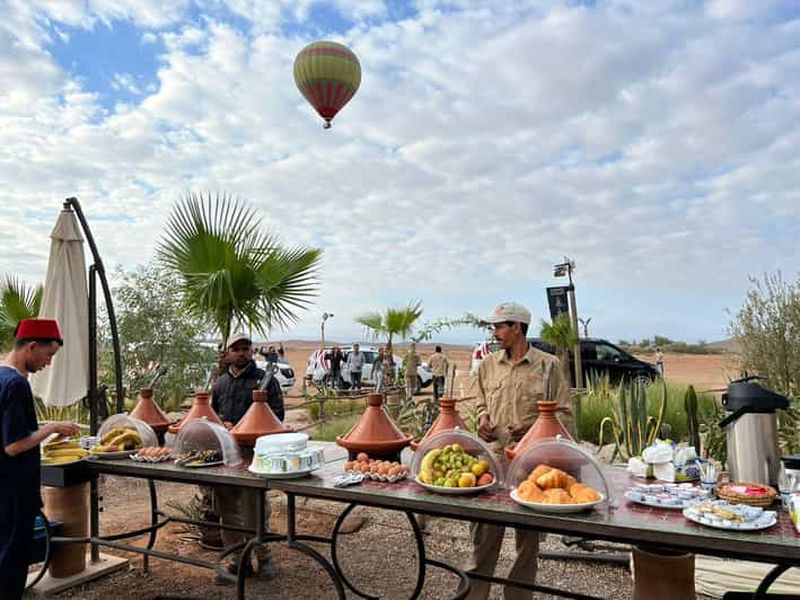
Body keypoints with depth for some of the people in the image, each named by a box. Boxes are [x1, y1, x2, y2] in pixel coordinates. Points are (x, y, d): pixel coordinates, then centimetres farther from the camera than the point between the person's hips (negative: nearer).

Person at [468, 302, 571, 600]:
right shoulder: (488, 365, 7)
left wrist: (531, 428, -16)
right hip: (493, 455, 3)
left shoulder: (547, 364, -5)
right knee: (483, 531, 7)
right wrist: (483, 420, -2)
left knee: (528, 535, 12)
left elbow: (564, 414, -3)